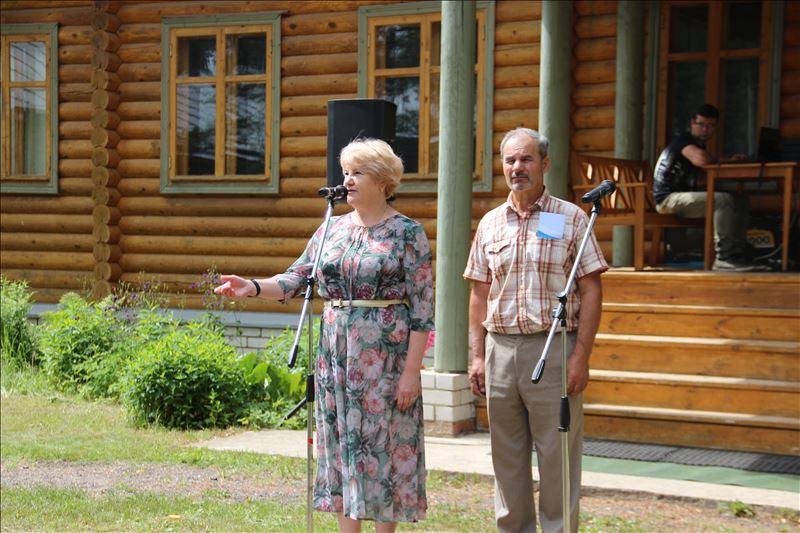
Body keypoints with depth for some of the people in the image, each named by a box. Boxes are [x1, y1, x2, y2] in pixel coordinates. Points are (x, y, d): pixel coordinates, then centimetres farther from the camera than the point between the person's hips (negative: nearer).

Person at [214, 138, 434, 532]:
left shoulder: (407, 233, -5)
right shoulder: (333, 229, 10)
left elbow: (422, 307, -8)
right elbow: (295, 279, 8)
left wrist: (411, 370, -14)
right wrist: (252, 287, -11)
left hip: (386, 353, -5)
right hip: (337, 352, 5)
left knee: (382, 444, 0)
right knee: (341, 442, 9)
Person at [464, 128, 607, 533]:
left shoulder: (571, 218, 0)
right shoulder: (490, 224, 12)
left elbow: (591, 290, -4)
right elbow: (479, 295, 14)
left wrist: (581, 356, -11)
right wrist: (478, 356, 7)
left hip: (553, 347, -4)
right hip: (500, 347, 4)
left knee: (557, 457, -1)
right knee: (507, 457, 11)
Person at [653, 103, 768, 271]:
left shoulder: (698, 144, 21)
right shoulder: (683, 140, -10)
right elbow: (701, 159, -29)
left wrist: (730, 160, -2)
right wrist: (723, 161, -9)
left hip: (683, 197, 10)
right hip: (669, 199, -10)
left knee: (740, 201, 2)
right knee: (723, 200, -28)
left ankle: (737, 255, -5)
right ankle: (724, 258, -26)